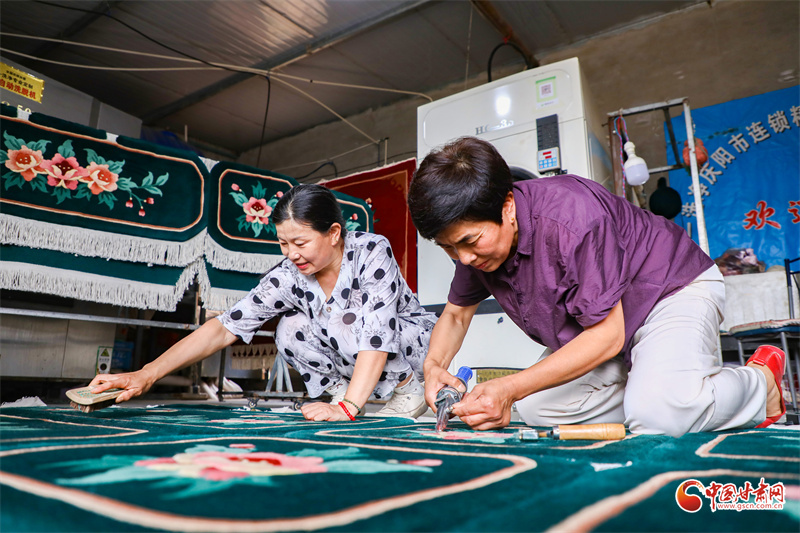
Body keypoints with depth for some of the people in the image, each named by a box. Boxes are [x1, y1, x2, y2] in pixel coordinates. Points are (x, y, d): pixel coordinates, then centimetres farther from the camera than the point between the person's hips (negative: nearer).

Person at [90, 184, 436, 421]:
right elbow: (226, 326, -20)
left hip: (419, 344, -4)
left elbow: (377, 332, -36)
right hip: (360, 366, 5)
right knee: (290, 329, -16)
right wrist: (147, 374, -29)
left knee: (341, 322, -31)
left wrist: (346, 409, -44)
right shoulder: (288, 277, -15)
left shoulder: (371, 251, -28)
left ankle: (408, 389, -11)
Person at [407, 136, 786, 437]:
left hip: (673, 288, -7)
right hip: (601, 318, 7)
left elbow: (607, 335, -31)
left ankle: (760, 381, 0)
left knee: (659, 414, -32)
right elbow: (456, 313, 1)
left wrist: (511, 388, -37)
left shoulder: (570, 219, -36)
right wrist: (435, 364, -21)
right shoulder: (475, 232, -13)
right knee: (535, 407, -11)